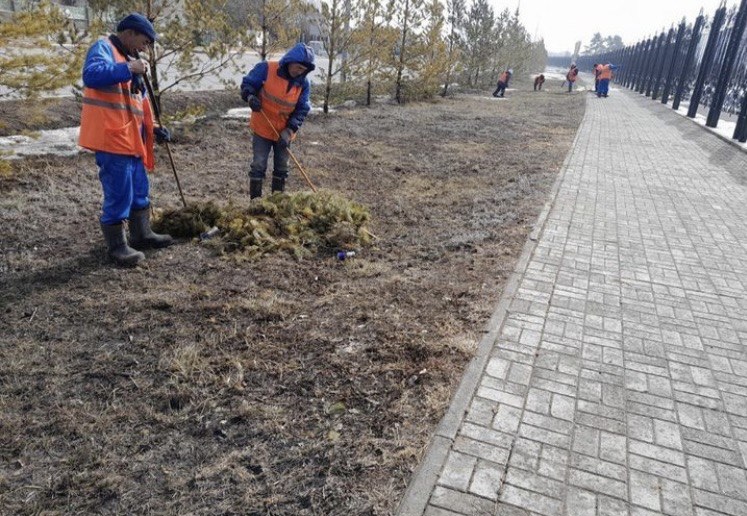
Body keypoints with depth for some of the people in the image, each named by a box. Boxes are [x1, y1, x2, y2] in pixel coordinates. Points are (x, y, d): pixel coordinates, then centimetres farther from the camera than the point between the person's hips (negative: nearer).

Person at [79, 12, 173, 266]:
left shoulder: (128, 59, 21)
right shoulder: (103, 48, -8)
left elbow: (136, 104, 23)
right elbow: (91, 75, -30)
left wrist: (154, 129, 13)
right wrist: (129, 69, -27)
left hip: (131, 139, 10)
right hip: (111, 138, -10)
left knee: (139, 191, 17)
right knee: (119, 194, -5)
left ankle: (142, 235, 30)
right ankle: (117, 246, 7)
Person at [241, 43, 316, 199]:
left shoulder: (303, 83, -7)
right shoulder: (266, 69, -15)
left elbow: (302, 109, -5)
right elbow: (247, 83, -5)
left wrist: (289, 130, -17)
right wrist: (250, 96, -27)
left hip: (284, 133, 3)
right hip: (262, 129, -3)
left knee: (281, 168, 12)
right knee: (259, 166, -1)